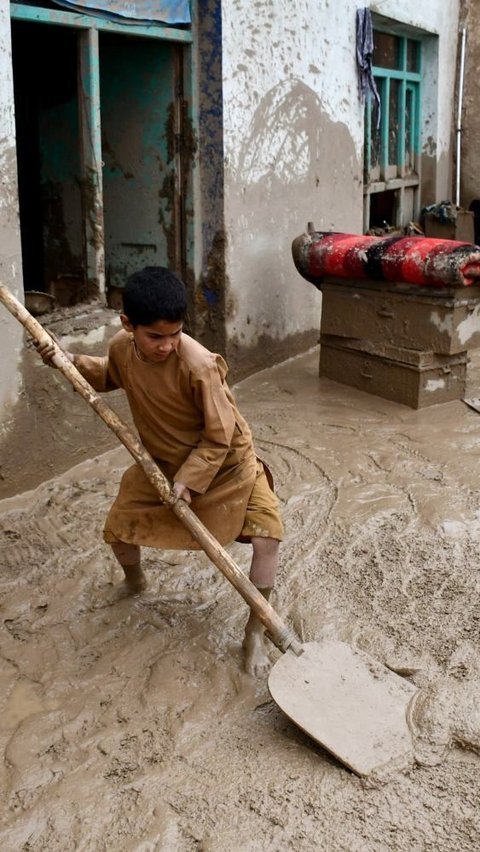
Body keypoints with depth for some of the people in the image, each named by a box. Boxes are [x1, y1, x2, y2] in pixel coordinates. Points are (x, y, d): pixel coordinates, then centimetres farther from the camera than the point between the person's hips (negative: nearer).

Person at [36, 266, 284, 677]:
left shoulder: (198, 365, -35)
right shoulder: (122, 348, -16)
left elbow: (219, 437, -25)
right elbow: (111, 376, 12)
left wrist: (189, 480, -28)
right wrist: (71, 361, -3)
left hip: (225, 462, -5)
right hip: (160, 461, 5)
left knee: (267, 534, -19)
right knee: (118, 529, 9)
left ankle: (255, 631, 0)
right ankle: (135, 580, 46)